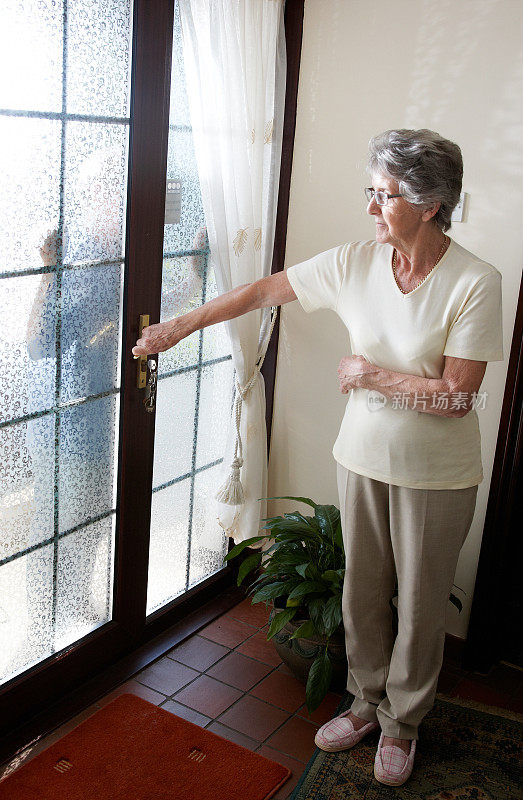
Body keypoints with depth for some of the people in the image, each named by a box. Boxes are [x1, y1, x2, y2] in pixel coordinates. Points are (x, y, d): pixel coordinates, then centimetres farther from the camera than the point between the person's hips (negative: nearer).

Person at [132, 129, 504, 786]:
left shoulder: (475, 282, -18)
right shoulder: (355, 262, -6)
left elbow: (456, 397, -19)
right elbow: (264, 291, 2)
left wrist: (371, 374, -15)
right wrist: (182, 325, 5)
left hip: (435, 474, -3)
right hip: (363, 457, 4)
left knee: (420, 602, 13)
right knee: (362, 590, 17)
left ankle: (402, 722, 37)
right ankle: (366, 701, 42)